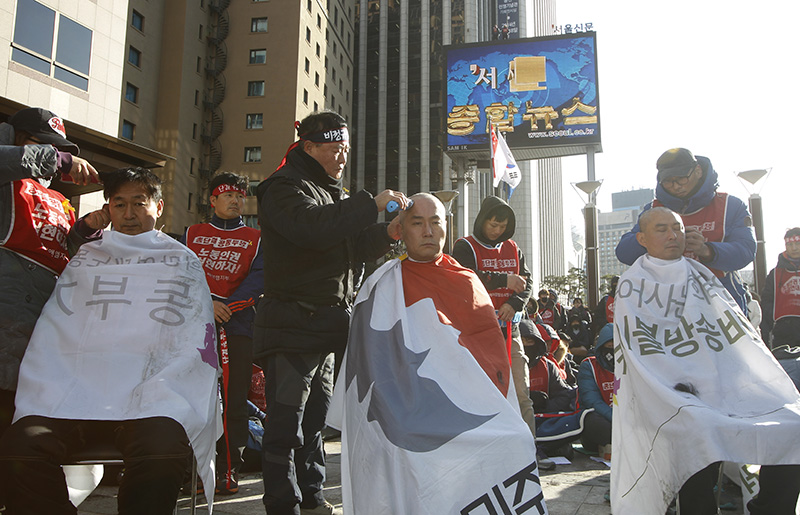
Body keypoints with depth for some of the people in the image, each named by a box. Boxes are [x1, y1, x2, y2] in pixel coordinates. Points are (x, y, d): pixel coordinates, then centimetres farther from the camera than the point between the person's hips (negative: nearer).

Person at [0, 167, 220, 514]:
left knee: (163, 453, -33)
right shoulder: (85, 258, 23)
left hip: (150, 398, -2)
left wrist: (150, 396, -8)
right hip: (74, 393, 3)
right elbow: (51, 339, 19)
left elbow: (196, 345, 5)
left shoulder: (182, 262, 15)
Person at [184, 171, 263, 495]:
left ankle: (229, 471, 6)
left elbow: (258, 277, -1)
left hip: (237, 325, -1)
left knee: (234, 400, -2)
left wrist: (226, 305, -14)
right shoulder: (192, 234, 17)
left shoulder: (255, 239, 13)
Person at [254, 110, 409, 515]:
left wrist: (386, 234, 4)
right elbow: (312, 227, -29)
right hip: (292, 325, -9)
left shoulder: (330, 192, 23)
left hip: (326, 322, 9)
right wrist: (371, 204, -25)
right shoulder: (286, 186, -7)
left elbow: (350, 247, 23)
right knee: (287, 418, -5)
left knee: (317, 413, 15)